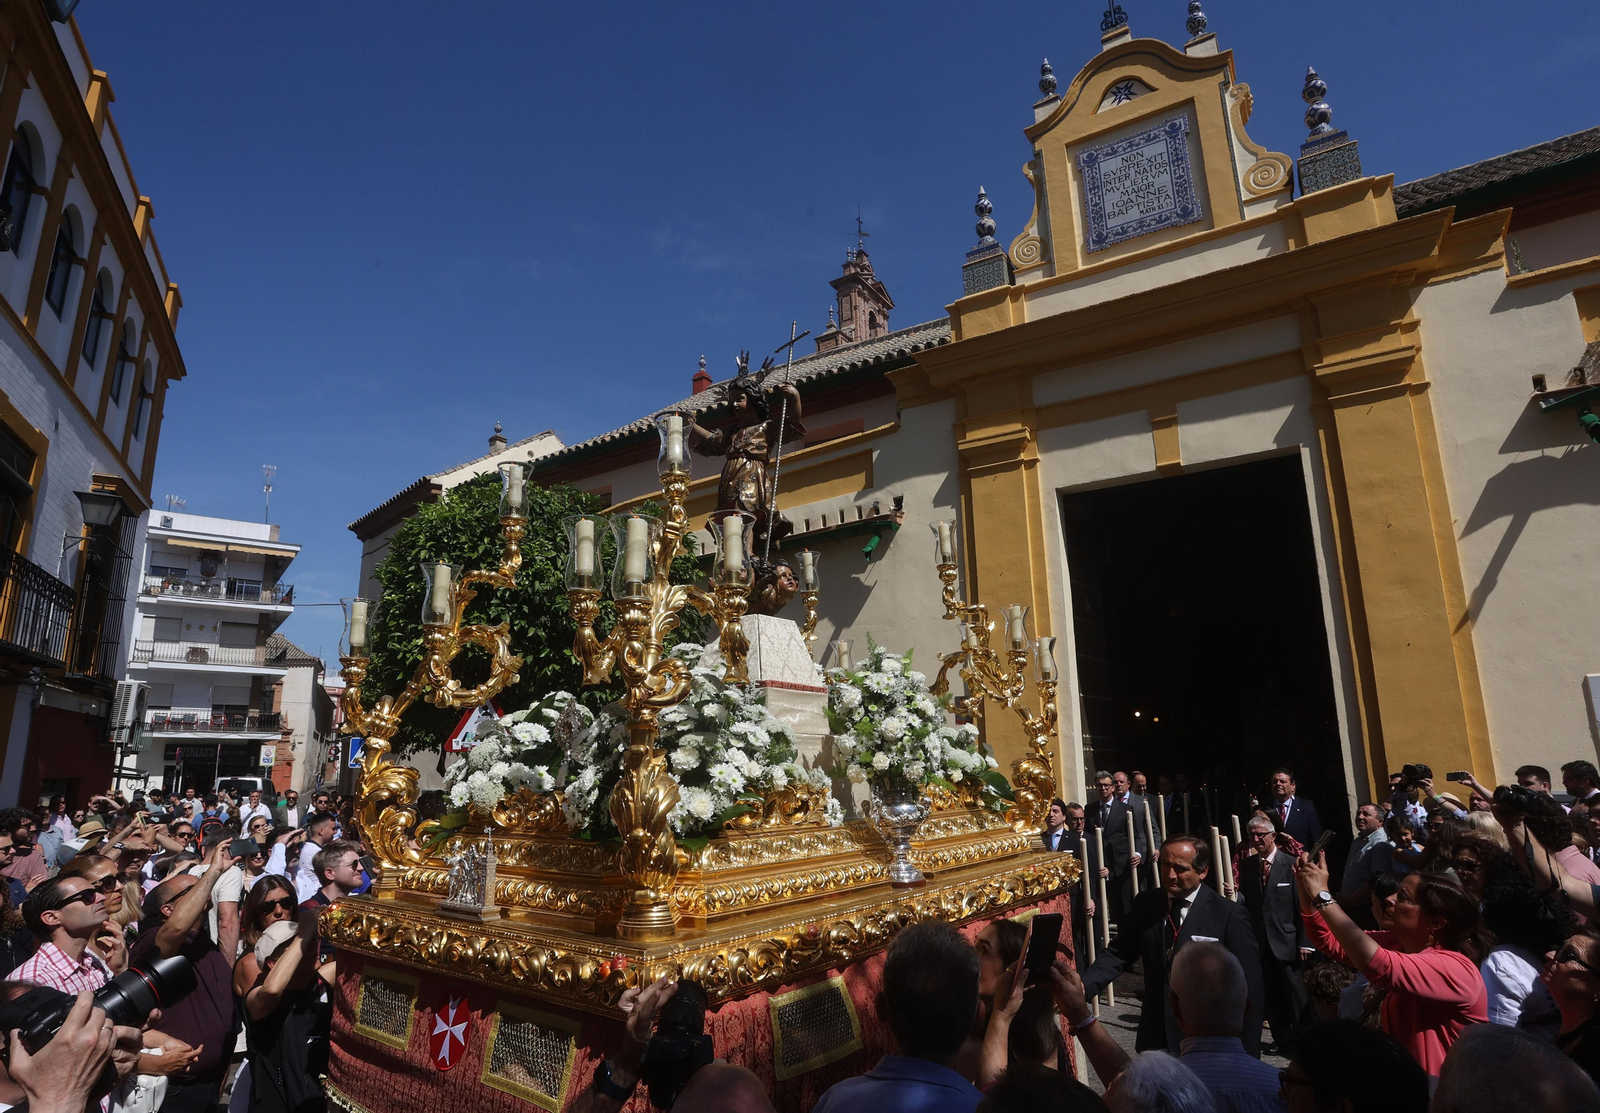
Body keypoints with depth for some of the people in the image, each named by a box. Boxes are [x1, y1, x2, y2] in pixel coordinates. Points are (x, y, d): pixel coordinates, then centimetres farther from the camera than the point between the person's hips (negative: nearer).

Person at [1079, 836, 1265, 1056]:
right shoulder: (1145, 905, -1)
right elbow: (1118, 954, -2)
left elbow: (1250, 991, -9)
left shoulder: (1229, 915, -13)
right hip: (1156, 1036, 4)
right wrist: (1082, 986, -19)